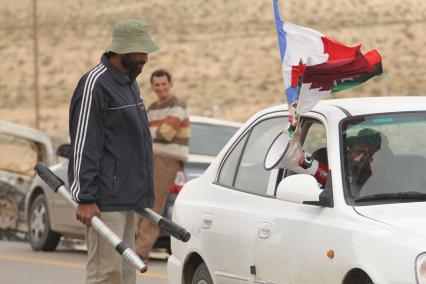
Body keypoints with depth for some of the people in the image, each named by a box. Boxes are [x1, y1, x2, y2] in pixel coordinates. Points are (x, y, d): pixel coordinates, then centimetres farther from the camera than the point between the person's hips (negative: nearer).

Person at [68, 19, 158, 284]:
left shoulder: (129, 82, 17)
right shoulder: (96, 83, -12)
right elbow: (84, 145, -16)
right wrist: (85, 199, -19)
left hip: (127, 198, 10)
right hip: (106, 200, -9)